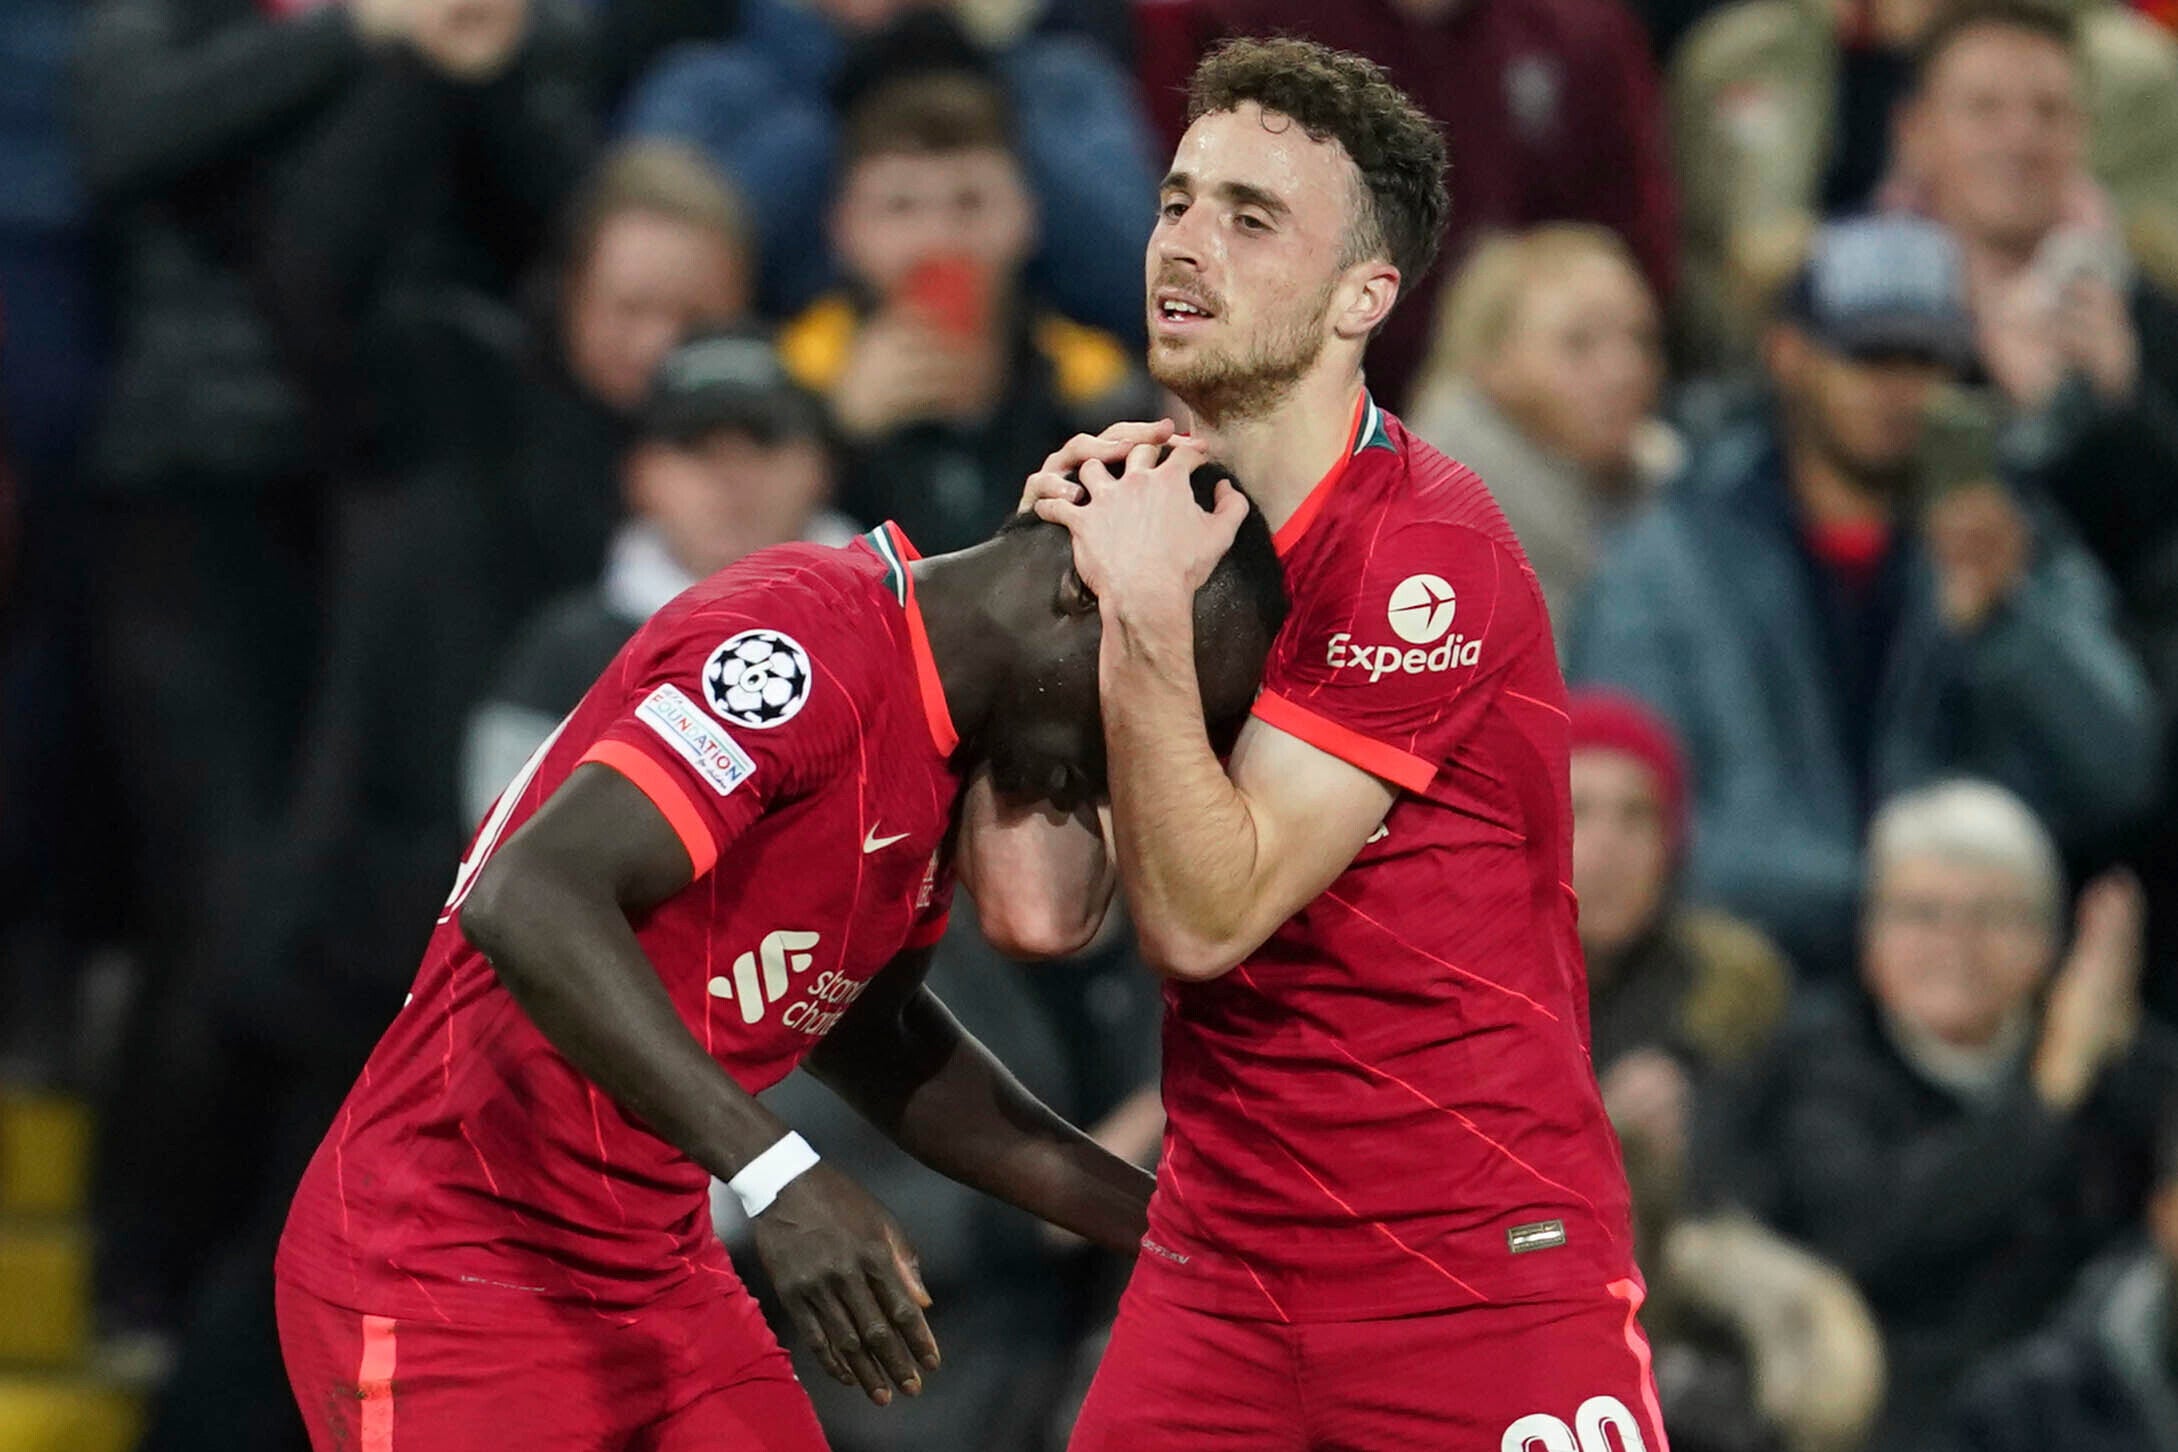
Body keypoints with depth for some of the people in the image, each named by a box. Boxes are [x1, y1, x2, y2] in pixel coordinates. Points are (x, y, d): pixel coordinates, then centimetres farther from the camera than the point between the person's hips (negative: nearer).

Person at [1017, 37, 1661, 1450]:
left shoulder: (1424, 551, -16)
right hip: (1220, 1267, 6)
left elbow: (1204, 919, -19)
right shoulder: (1168, 507, 7)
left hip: (1481, 1277, -6)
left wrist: (1146, 615, -23)